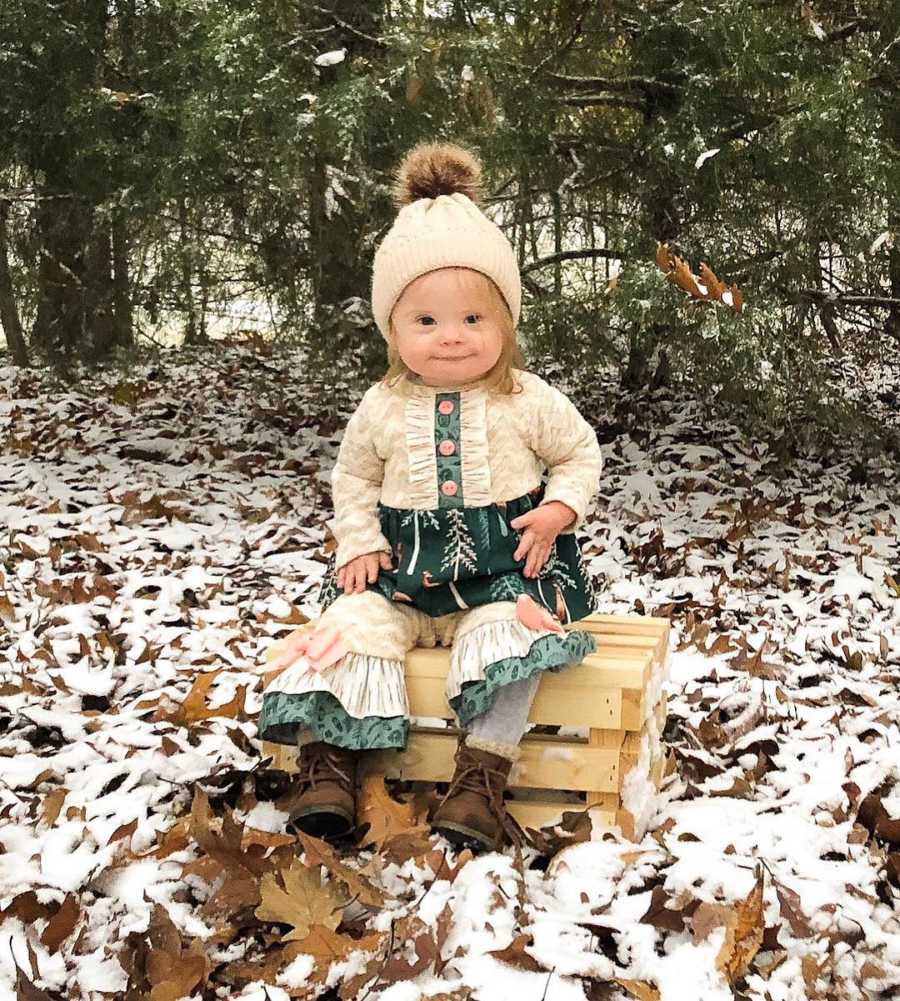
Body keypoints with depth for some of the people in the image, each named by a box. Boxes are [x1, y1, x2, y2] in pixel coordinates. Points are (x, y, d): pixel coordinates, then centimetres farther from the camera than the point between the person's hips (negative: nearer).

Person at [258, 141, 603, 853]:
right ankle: (328, 760, -15)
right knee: (354, 626, -21)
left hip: (505, 569, -2)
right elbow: (354, 476, 15)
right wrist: (360, 542, -1)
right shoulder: (385, 407, 1)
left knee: (509, 635, -30)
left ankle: (482, 777, -29)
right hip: (404, 571, 2)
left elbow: (581, 455, 10)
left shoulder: (529, 401, -3)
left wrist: (560, 510, -10)